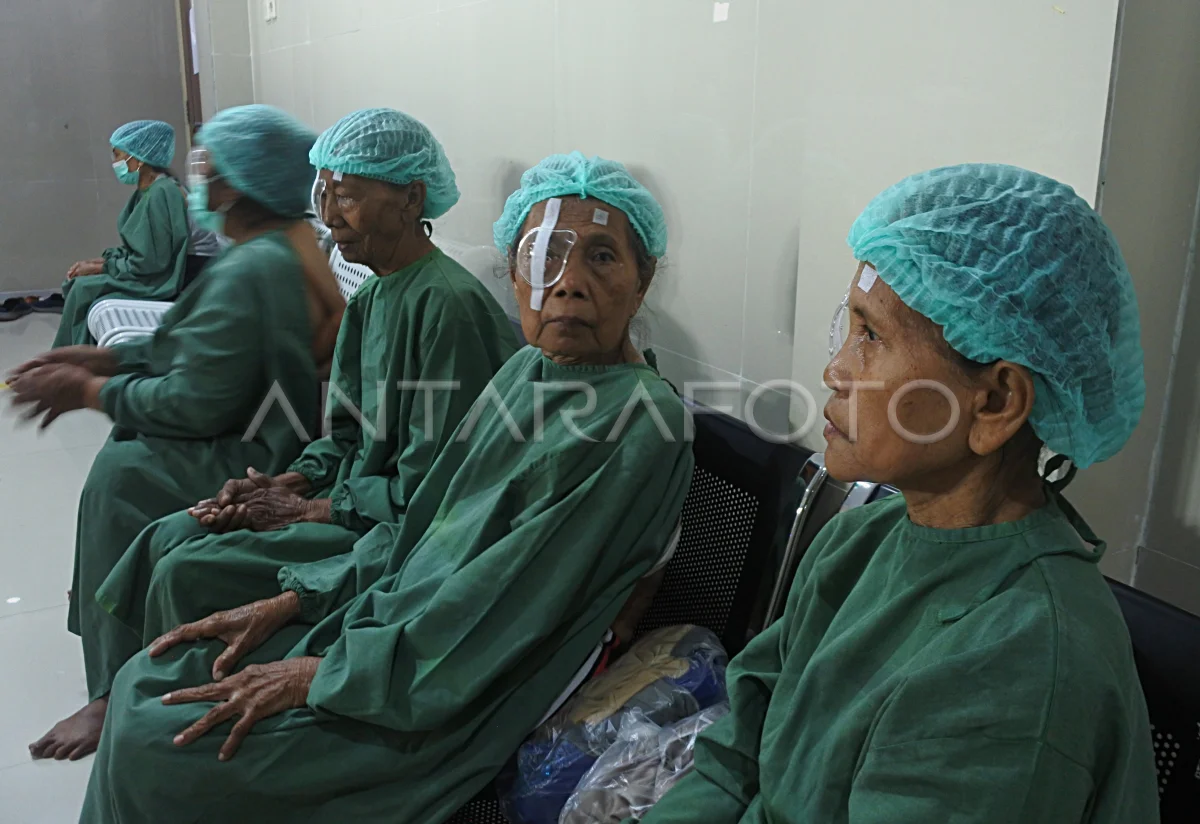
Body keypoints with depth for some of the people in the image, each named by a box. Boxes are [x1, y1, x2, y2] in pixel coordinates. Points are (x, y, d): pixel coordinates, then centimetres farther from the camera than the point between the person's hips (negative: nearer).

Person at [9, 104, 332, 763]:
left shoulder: (248, 271, -23)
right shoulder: (290, 246, 10)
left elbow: (196, 404, -23)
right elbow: (199, 346, 17)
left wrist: (88, 391, -8)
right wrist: (103, 360, 10)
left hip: (265, 462, -10)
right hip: (287, 434, 10)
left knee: (122, 473, -13)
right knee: (127, 445, 16)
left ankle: (119, 694, -1)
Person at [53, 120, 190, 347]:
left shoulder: (161, 194, -22)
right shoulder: (147, 191, 9)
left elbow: (148, 263, -23)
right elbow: (134, 248, 16)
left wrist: (100, 267, -12)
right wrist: (100, 260, 1)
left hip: (157, 285, -10)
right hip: (147, 275, 10)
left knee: (84, 289, -10)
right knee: (78, 282, 4)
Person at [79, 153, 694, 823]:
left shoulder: (641, 424, -22)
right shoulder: (527, 370, 4)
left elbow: (499, 614, -22)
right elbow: (424, 523, 10)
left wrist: (321, 673, -16)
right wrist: (292, 601, 4)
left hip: (451, 697, -7)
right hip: (397, 616, 8)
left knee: (149, 746, -6)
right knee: (146, 681, 6)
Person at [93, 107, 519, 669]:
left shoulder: (450, 304, -21)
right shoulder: (372, 298, 10)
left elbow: (429, 486, -22)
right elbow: (347, 434, 15)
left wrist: (311, 509, -13)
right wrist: (285, 485, -3)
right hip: (349, 497, 9)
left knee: (189, 573, -13)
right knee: (167, 538, 3)